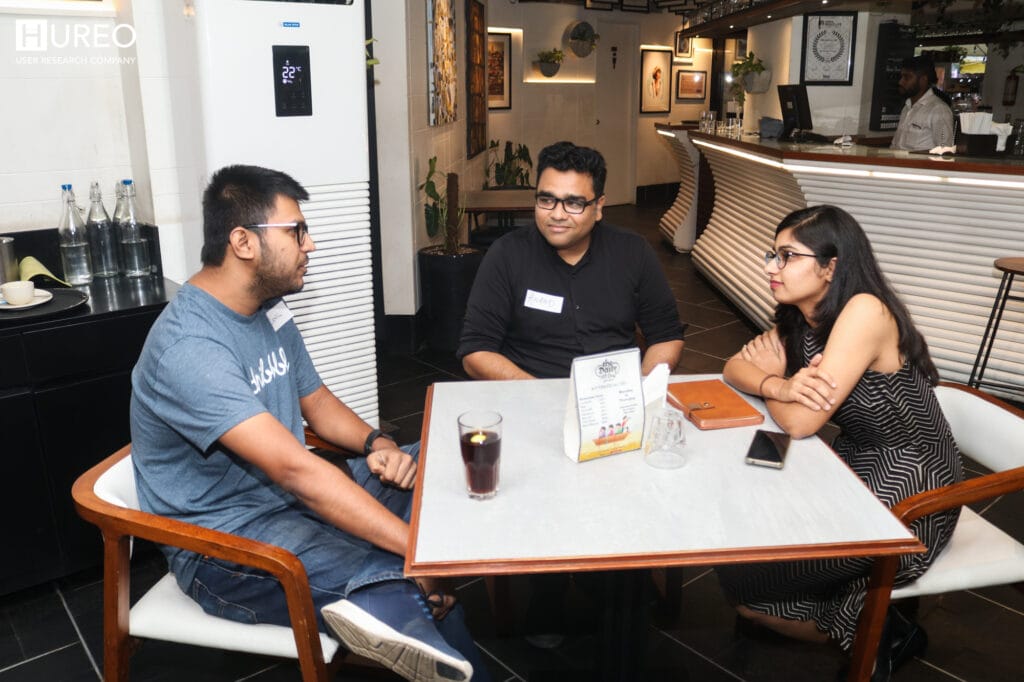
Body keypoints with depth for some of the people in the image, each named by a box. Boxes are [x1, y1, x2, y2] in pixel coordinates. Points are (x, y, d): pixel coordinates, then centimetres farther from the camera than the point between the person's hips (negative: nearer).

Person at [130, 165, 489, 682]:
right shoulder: (190, 347, -26)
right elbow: (295, 469, -34)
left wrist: (376, 444, -6)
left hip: (293, 498, 10)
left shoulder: (269, 309, 5)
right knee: (422, 590, -30)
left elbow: (315, 399, 15)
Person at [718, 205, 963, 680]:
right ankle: (865, 616, 22)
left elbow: (800, 423, -26)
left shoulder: (864, 311, -24)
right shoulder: (801, 319, 2)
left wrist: (767, 376, -5)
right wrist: (779, 386, -21)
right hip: (856, 471, 9)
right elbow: (734, 368, 0)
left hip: (907, 500, -9)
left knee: (740, 581, -7)